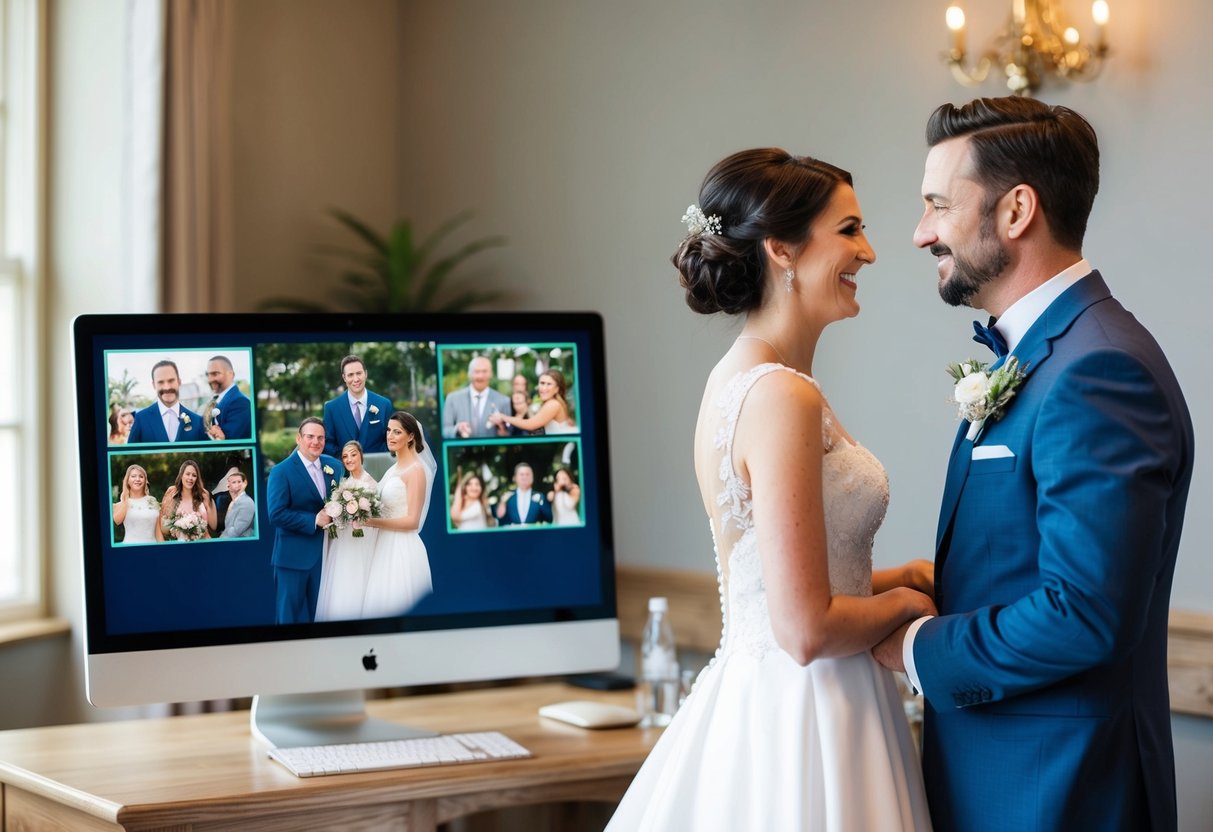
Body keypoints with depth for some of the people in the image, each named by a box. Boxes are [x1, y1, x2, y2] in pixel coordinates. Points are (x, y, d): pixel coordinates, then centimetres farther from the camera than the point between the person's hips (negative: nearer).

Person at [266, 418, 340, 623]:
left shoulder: (333, 466, 5)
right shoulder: (281, 472, -11)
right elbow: (276, 515, -18)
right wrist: (314, 520, -20)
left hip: (326, 552, 5)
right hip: (294, 555, -5)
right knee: (291, 614, 5)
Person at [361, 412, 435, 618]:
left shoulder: (416, 470, -13)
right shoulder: (395, 468, 13)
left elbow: (412, 521, -17)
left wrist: (371, 522, -19)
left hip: (403, 549, -9)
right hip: (386, 546, 9)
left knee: (397, 606, -5)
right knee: (383, 605, 11)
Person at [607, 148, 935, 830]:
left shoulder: (740, 381, 8)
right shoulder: (782, 398, -21)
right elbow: (807, 630, -23)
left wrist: (902, 574, 10)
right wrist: (906, 599, -6)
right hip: (802, 723, -9)